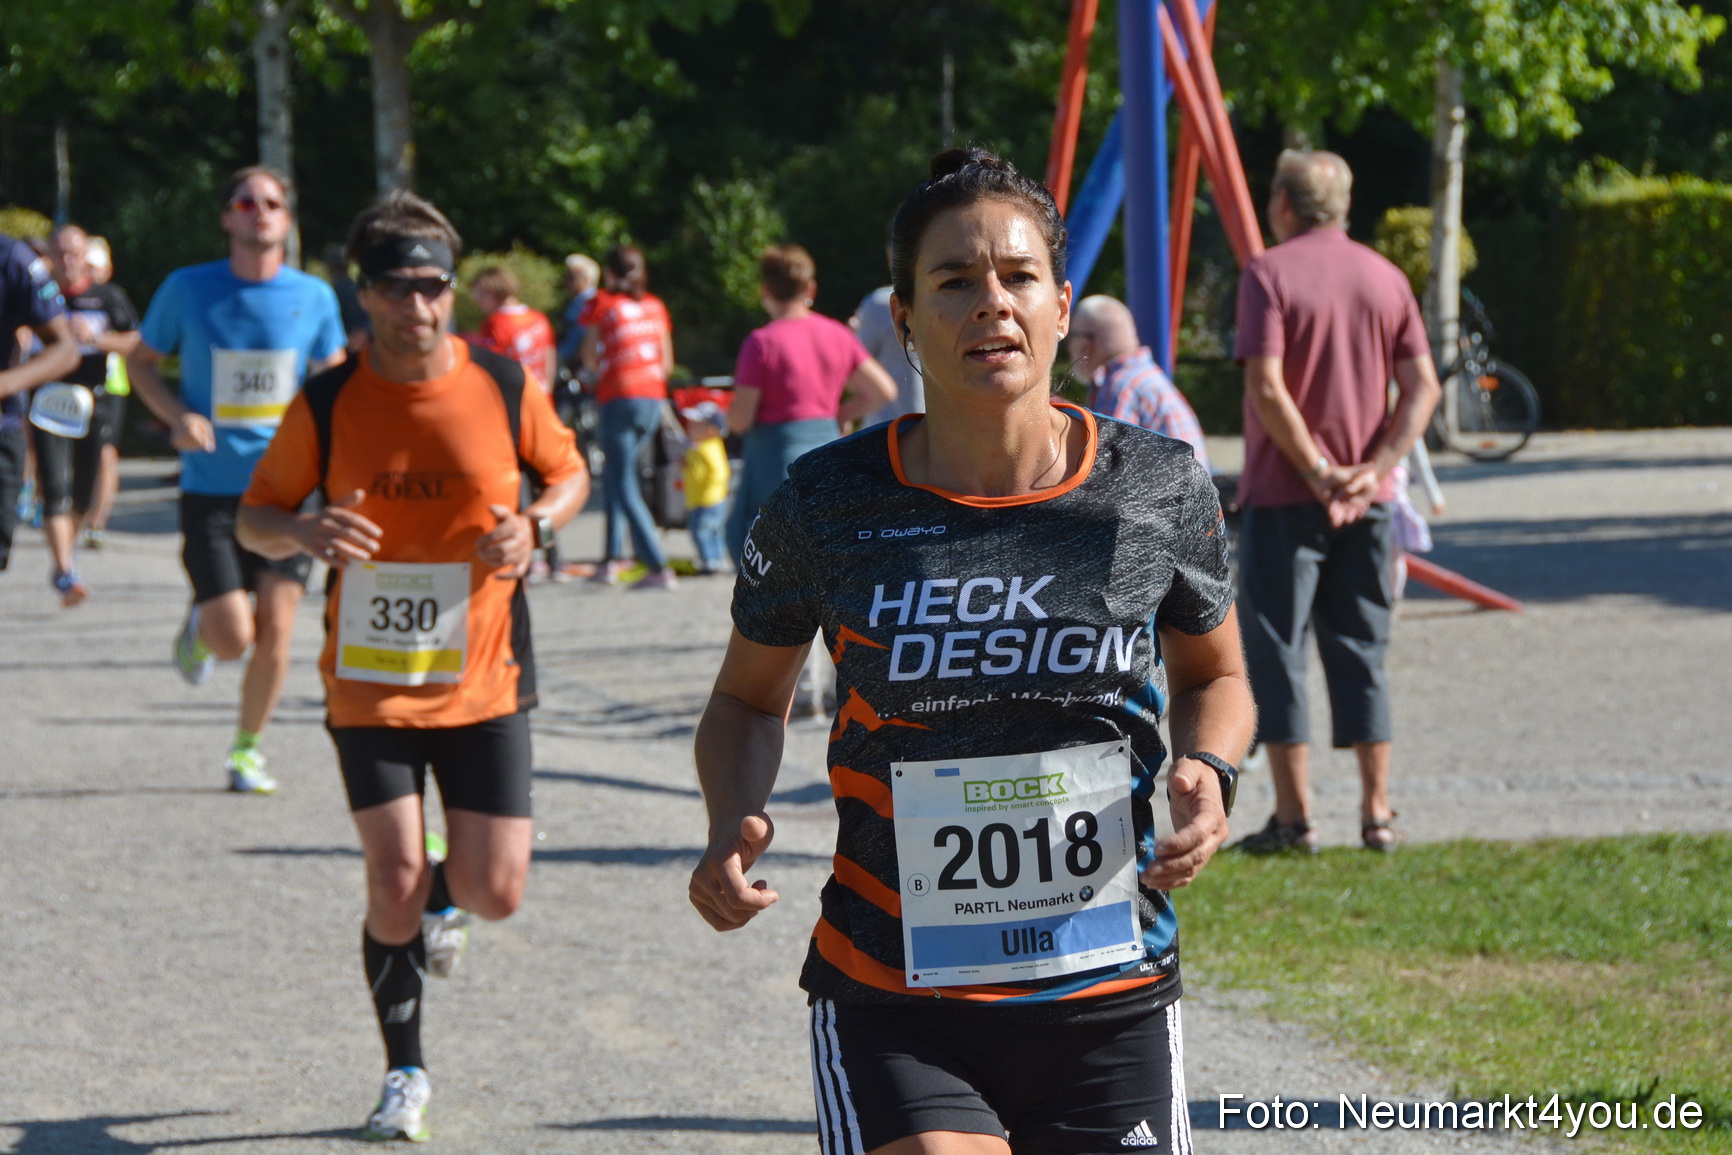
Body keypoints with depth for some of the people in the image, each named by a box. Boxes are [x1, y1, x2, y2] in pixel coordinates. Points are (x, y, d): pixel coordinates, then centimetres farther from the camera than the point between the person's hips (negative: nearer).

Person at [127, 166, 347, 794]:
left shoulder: (313, 296, 1)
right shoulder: (187, 289, -3)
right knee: (233, 637, -10)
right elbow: (141, 361, 9)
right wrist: (177, 415, -9)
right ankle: (198, 624, 27)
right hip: (209, 489, -1)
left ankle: (246, 748, 18)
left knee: (274, 631, -3)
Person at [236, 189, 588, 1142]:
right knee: (395, 884, -8)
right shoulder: (326, 404, -6)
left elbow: (569, 473, 12)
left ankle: (445, 897, 35)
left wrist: (535, 527, -11)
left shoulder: (503, 386, -4)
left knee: (495, 892, -3)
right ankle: (405, 1073, 13)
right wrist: (305, 534, -21)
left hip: (482, 678, 1)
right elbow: (255, 517, 3)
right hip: (370, 680, -1)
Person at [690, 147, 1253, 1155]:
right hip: (893, 1006, -2)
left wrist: (1207, 771, -5)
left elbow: (1214, 675, 17)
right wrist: (733, 825, -7)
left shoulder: (1158, 492, -1)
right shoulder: (828, 505, -4)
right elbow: (750, 699, 12)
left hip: (1111, 1000, 2)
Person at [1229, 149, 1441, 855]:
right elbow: (1422, 387, 1)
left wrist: (1316, 473, -13)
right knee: (1360, 650, 11)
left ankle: (1294, 816, -1)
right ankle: (1376, 813, 8)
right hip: (1365, 500, 5)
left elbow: (1268, 389, -18)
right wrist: (1376, 468, -6)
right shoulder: (1384, 278, 9)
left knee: (1277, 648, 1)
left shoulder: (1270, 274, -7)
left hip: (1284, 493, -5)